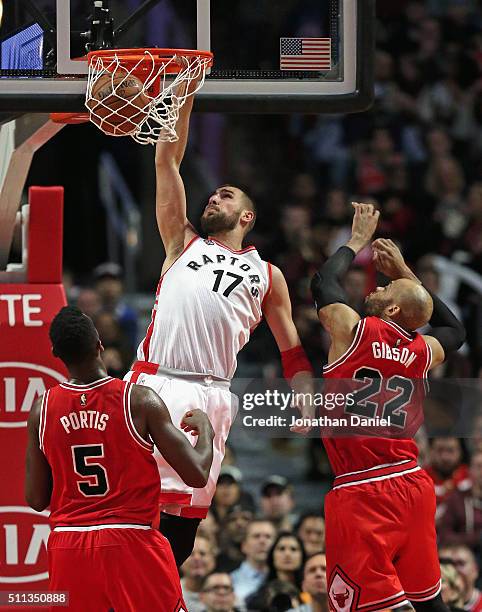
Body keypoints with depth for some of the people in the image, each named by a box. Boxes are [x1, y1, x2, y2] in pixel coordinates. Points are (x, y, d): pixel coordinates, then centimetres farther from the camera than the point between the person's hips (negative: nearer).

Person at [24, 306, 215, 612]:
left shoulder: (41, 411, 1)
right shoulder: (141, 400, -9)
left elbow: (36, 500, 7)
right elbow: (197, 475, -8)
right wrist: (205, 429, 12)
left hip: (68, 548, 3)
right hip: (133, 544, -3)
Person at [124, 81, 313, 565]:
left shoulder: (266, 275, 21)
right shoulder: (183, 244, 21)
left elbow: (292, 351, 21)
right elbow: (166, 160, 16)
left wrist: (309, 408, 6)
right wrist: (185, 96, 11)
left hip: (209, 396, 0)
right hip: (153, 384, 0)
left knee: (184, 515, -2)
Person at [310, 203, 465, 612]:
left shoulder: (354, 330, -7)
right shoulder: (422, 353, 9)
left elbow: (324, 283, 10)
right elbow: (455, 331, 33)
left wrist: (357, 242, 24)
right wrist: (406, 273, 32)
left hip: (361, 492, -6)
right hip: (413, 485, 6)